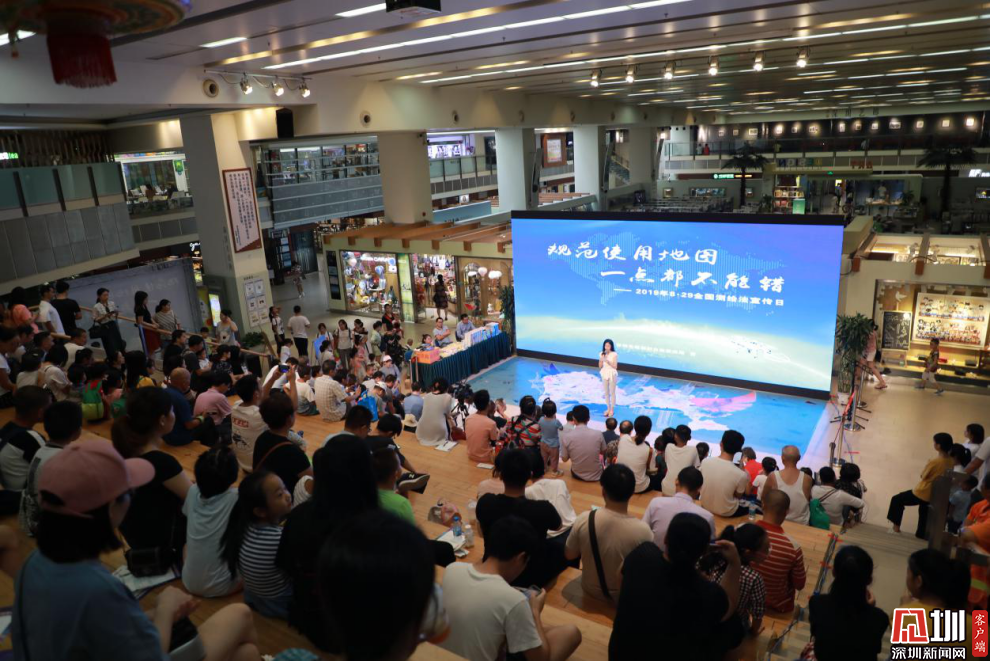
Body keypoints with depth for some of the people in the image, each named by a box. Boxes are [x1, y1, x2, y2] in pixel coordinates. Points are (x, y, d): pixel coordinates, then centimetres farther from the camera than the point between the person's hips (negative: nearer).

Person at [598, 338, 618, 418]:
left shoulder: (614, 355, -11)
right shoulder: (601, 354, -1)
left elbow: (615, 366, -11)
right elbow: (600, 366, 2)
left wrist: (607, 361, -22)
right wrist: (601, 360, -15)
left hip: (612, 374, -4)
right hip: (604, 374, 4)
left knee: (612, 392, 5)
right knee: (606, 393, 12)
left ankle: (612, 410, 15)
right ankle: (608, 408, 24)